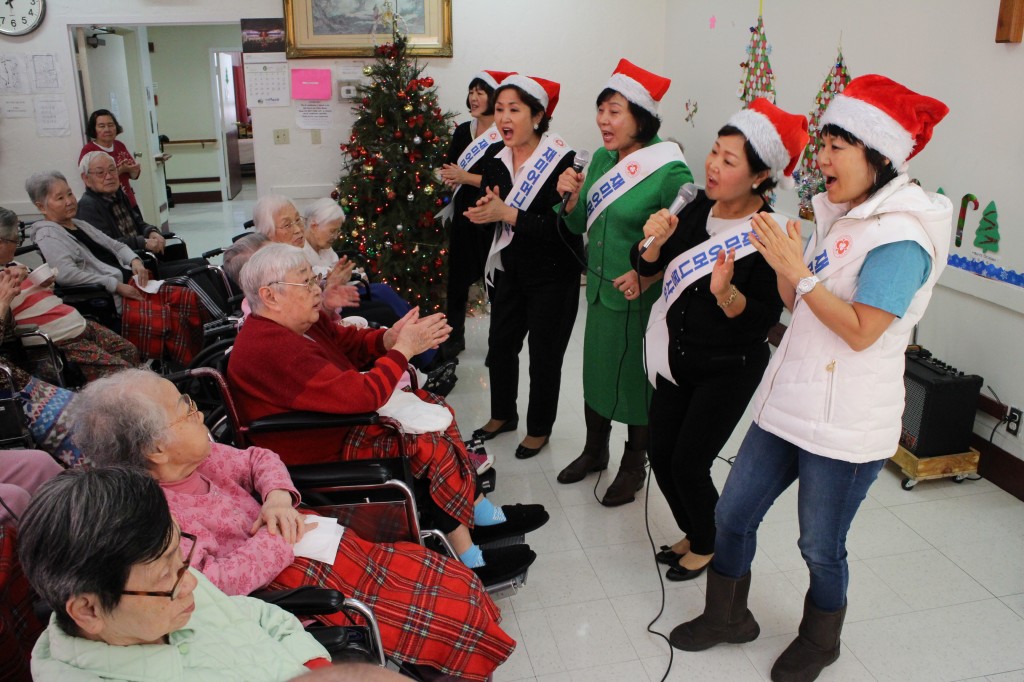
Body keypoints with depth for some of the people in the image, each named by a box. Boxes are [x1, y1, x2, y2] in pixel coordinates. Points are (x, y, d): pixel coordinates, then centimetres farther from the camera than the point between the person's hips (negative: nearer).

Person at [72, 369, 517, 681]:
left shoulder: (193, 457, 1)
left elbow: (255, 460, 13)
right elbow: (210, 584, -31)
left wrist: (278, 496, -7)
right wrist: (280, 538, -20)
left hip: (321, 547, 9)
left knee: (457, 584, 8)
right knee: (455, 615, -5)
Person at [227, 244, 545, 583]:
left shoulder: (299, 321, 2)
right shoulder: (272, 350, -30)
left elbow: (349, 342, 9)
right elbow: (362, 396, -33)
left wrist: (390, 338, -13)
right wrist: (403, 349, -21)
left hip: (338, 416, 11)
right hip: (321, 458, -11)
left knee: (435, 408, 4)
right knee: (433, 445, -17)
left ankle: (481, 514, 11)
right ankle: (468, 561, -2)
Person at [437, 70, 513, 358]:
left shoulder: (505, 136, -11)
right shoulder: (462, 131, 9)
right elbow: (448, 168, 18)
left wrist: (465, 177, -17)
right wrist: (450, 177, -5)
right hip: (463, 214, 6)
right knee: (458, 275, 11)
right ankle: (454, 336, 26)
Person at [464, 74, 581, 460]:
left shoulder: (561, 161, -19)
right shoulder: (497, 161, 2)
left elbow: (562, 228, -25)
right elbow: (485, 212, 6)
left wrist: (507, 213, -30)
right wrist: (482, 211, -18)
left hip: (553, 276, -6)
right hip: (511, 269, 7)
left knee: (544, 355, 6)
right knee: (500, 344, 16)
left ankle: (539, 428, 28)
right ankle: (503, 415, 40)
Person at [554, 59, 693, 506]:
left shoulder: (670, 171, -18)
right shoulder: (601, 159, 4)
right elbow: (581, 225, 11)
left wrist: (647, 275, -25)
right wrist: (571, 197, -9)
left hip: (642, 298, -7)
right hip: (600, 288, 7)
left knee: (638, 379, 8)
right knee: (595, 370, 18)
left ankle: (634, 466, 29)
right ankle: (594, 451, 40)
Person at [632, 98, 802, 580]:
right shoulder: (699, 208, -2)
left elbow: (763, 319, -20)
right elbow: (648, 266, -1)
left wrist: (726, 293, -37)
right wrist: (654, 239, -20)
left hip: (728, 369, -6)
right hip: (676, 357, 6)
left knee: (689, 464, -2)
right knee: (661, 455, 12)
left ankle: (707, 546, 28)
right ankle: (692, 534, 38)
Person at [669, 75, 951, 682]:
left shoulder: (901, 236, -18)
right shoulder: (838, 213, 8)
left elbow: (861, 332, -22)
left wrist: (798, 272, -21)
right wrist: (781, 263, -9)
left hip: (846, 425, -8)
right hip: (789, 402, 8)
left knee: (822, 548, 12)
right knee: (733, 515, 15)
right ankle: (728, 616, 39)